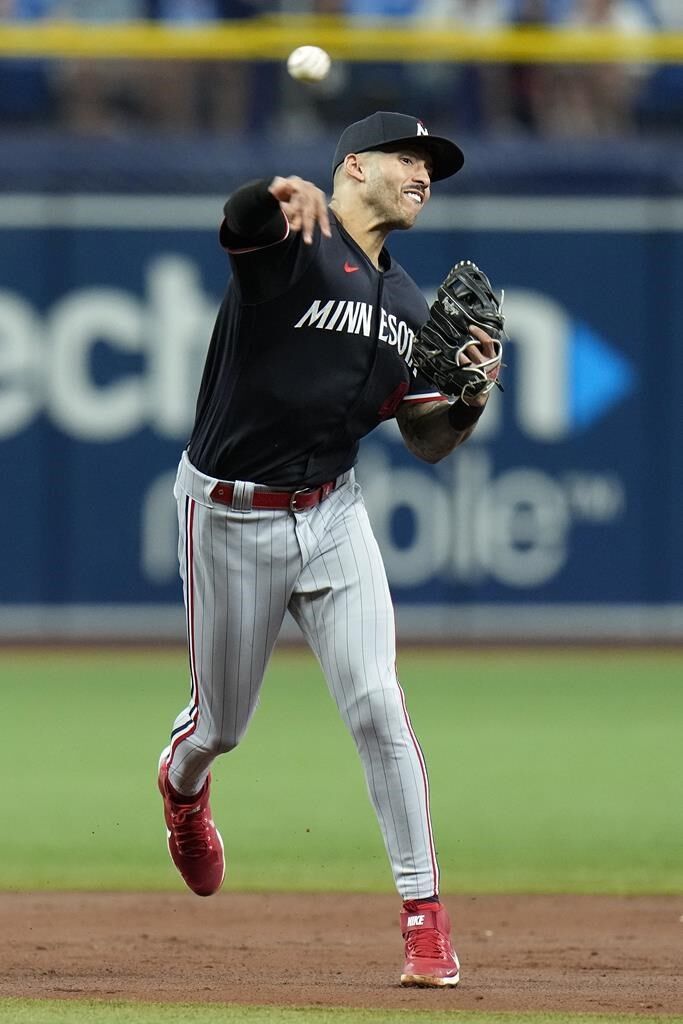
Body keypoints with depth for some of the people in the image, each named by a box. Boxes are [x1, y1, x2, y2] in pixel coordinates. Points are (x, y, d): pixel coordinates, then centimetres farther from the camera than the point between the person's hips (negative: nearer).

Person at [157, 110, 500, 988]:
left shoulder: (406, 307, 9)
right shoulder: (290, 241, -11)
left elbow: (429, 442, 12)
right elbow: (239, 217, -36)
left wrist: (472, 396, -10)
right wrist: (278, 194, -60)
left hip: (331, 514, 4)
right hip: (228, 515, -4)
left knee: (376, 704, -11)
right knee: (222, 724, 11)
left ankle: (424, 914, -7)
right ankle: (182, 785, 49)